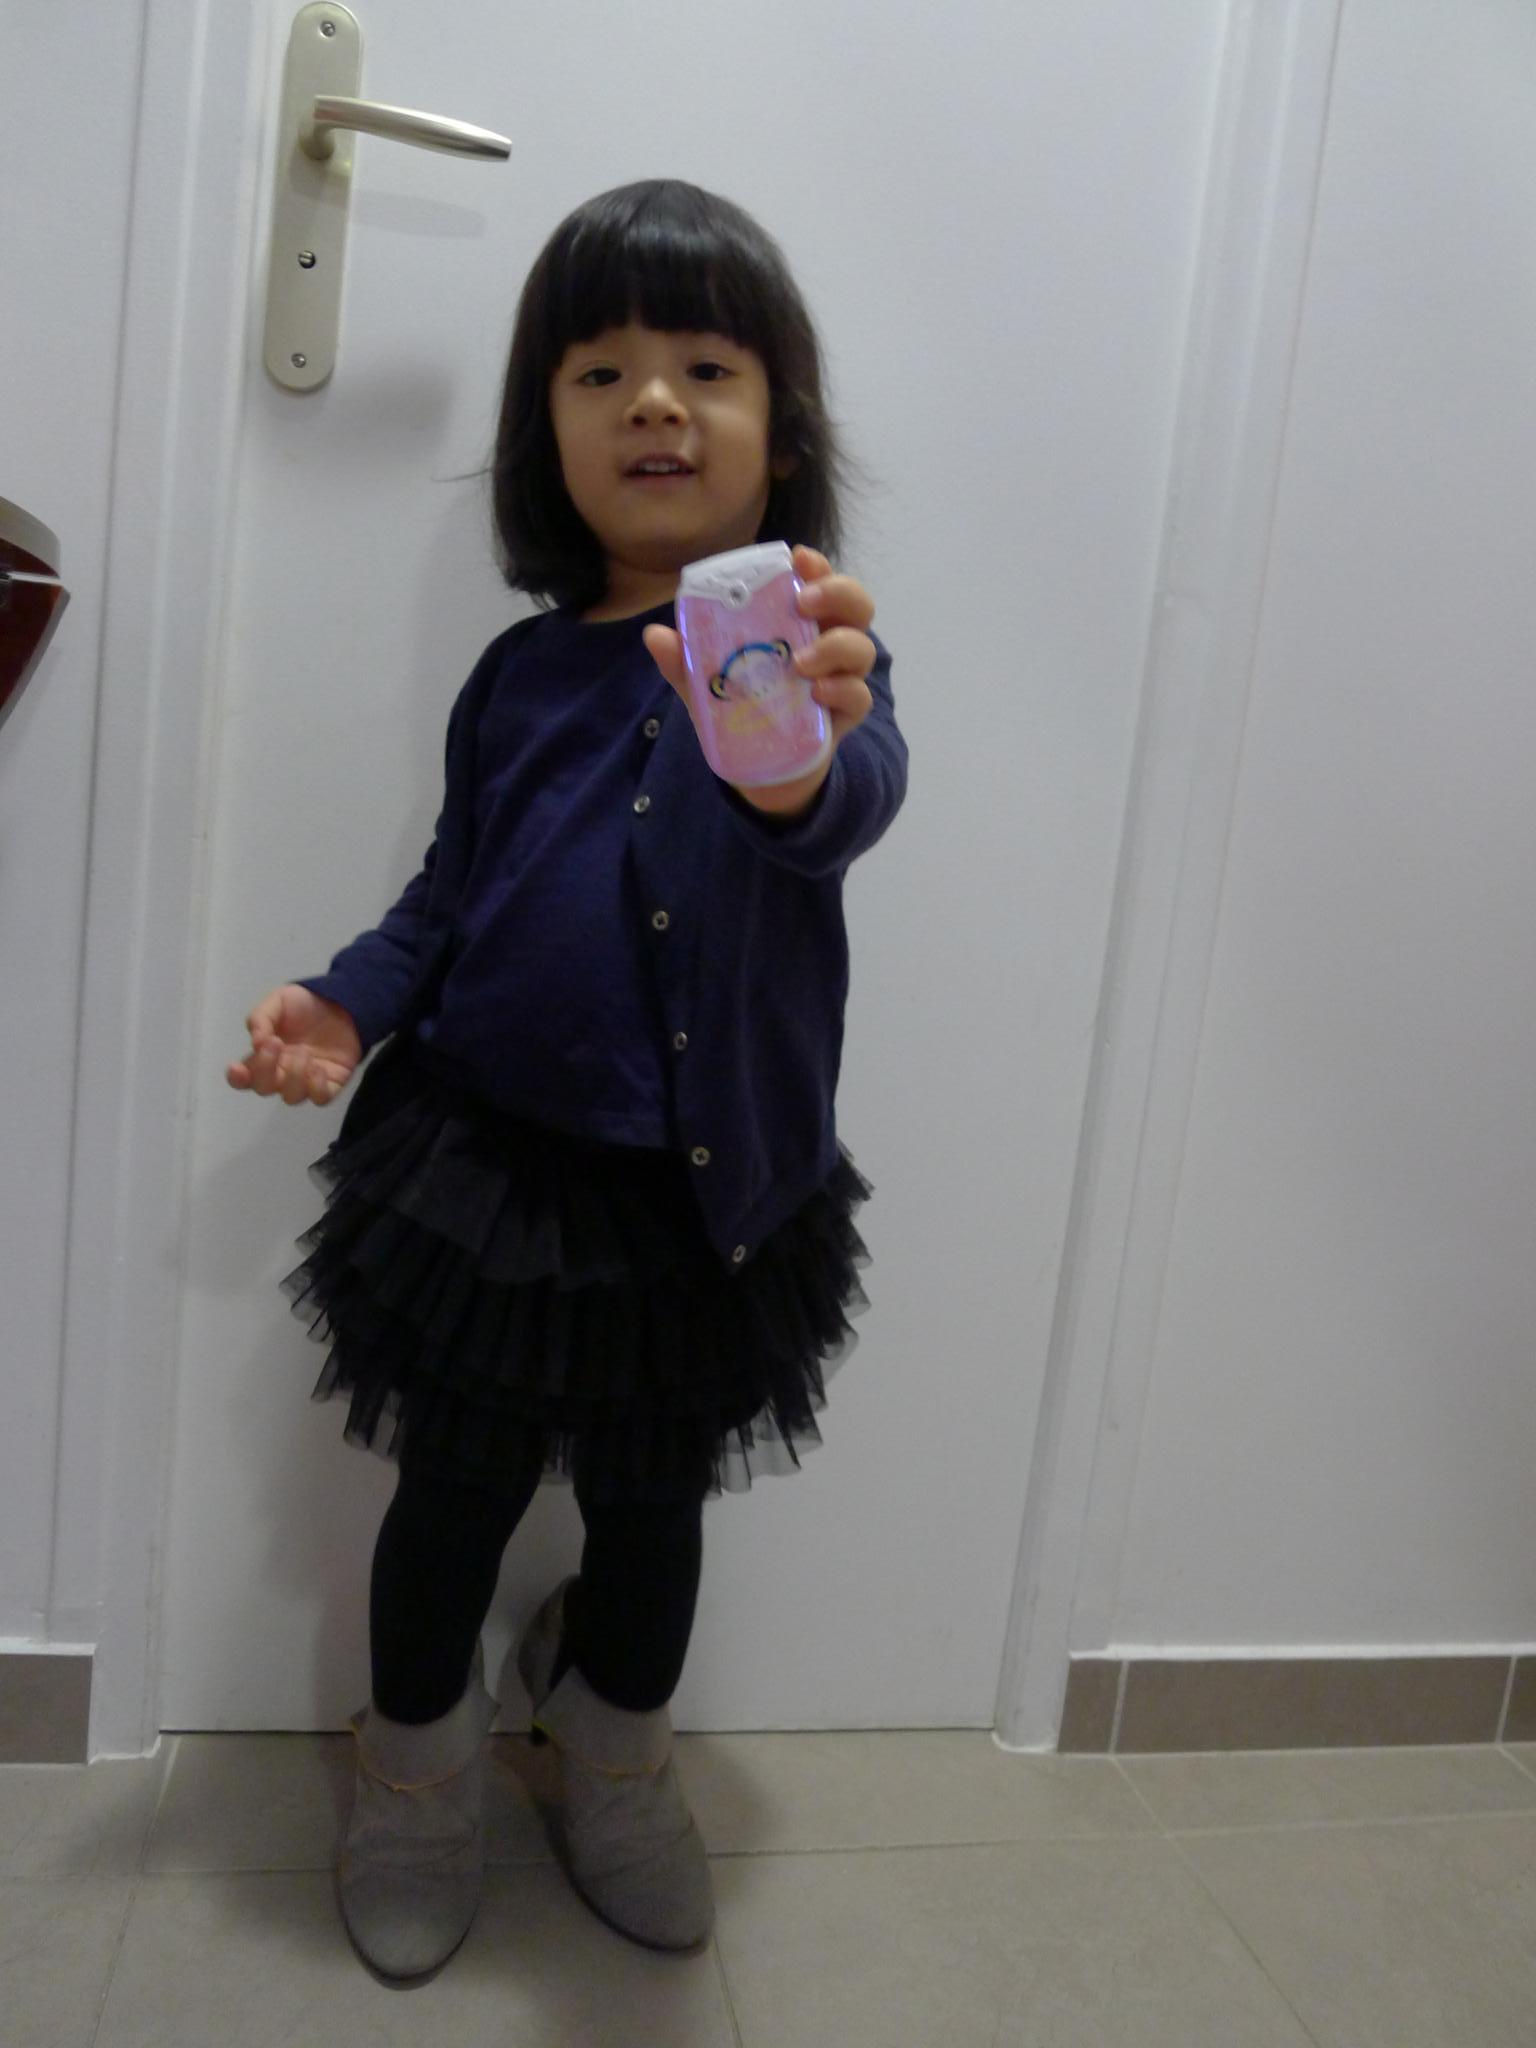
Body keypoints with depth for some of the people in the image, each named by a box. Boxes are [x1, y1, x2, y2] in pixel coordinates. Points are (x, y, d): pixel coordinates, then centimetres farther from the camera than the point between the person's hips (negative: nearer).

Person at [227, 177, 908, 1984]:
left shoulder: (810, 642, -8)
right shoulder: (524, 672, 3)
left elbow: (853, 797, -30)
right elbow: (452, 894, 11)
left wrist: (800, 756, -53)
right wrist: (349, 1002, -6)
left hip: (705, 1190, -1)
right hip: (491, 1155, 2)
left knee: (650, 1503, 18)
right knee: (453, 1497, 14)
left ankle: (617, 1770, 49)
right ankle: (417, 1786, 44)